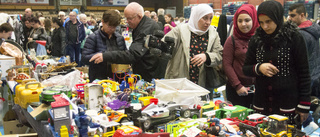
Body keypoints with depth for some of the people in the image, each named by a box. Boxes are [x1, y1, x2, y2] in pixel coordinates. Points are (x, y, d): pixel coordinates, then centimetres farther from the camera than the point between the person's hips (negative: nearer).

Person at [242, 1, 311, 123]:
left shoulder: (294, 38, -4)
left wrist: (304, 106, -4)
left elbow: (304, 73, -2)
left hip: (288, 104, -3)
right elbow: (246, 69, 11)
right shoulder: (256, 39, 5)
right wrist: (258, 68, -12)